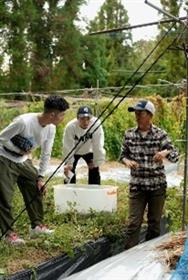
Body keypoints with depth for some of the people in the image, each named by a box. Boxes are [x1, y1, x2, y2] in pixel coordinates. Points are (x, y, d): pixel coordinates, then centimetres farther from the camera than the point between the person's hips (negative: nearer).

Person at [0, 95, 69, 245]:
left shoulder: (51, 128, -8)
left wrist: (40, 176, 0)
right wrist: (19, 150, -19)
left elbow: (46, 154, 3)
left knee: (36, 189, 6)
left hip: (23, 161, 7)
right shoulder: (24, 122, -32)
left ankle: (37, 225, 20)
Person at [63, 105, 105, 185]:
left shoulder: (96, 124, -35)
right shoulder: (70, 127, -34)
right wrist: (69, 164, -28)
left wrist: (96, 162, -21)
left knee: (94, 170, -3)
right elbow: (68, 147, -28)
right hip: (74, 151, -1)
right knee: (69, 171, -5)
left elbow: (98, 146, -27)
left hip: (89, 150, 1)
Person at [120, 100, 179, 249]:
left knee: (155, 222, 12)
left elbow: (175, 156, -8)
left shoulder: (160, 134, -6)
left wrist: (165, 152, -31)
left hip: (157, 185, -1)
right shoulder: (129, 134, 0)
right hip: (137, 185, 1)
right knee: (133, 222, -3)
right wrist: (127, 161, -14)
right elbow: (123, 154, 10)